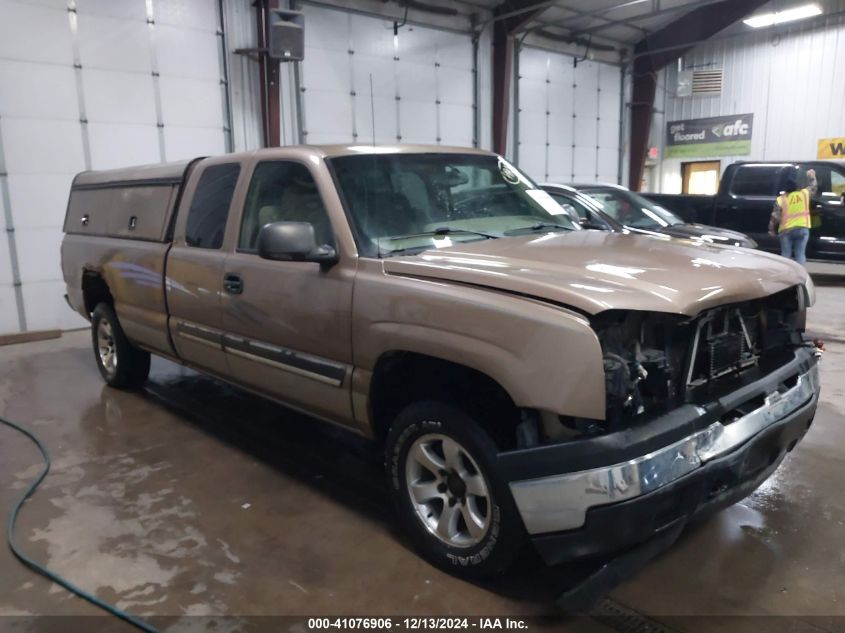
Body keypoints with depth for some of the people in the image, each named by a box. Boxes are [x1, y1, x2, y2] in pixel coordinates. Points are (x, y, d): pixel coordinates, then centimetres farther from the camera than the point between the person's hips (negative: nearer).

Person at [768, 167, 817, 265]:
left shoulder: (781, 199, -6)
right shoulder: (804, 194, 0)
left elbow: (775, 217, -7)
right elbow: (813, 188, 23)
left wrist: (771, 229, 6)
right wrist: (811, 176, 38)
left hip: (786, 230, -2)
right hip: (802, 228, 2)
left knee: (786, 255, 5)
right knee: (800, 254, 3)